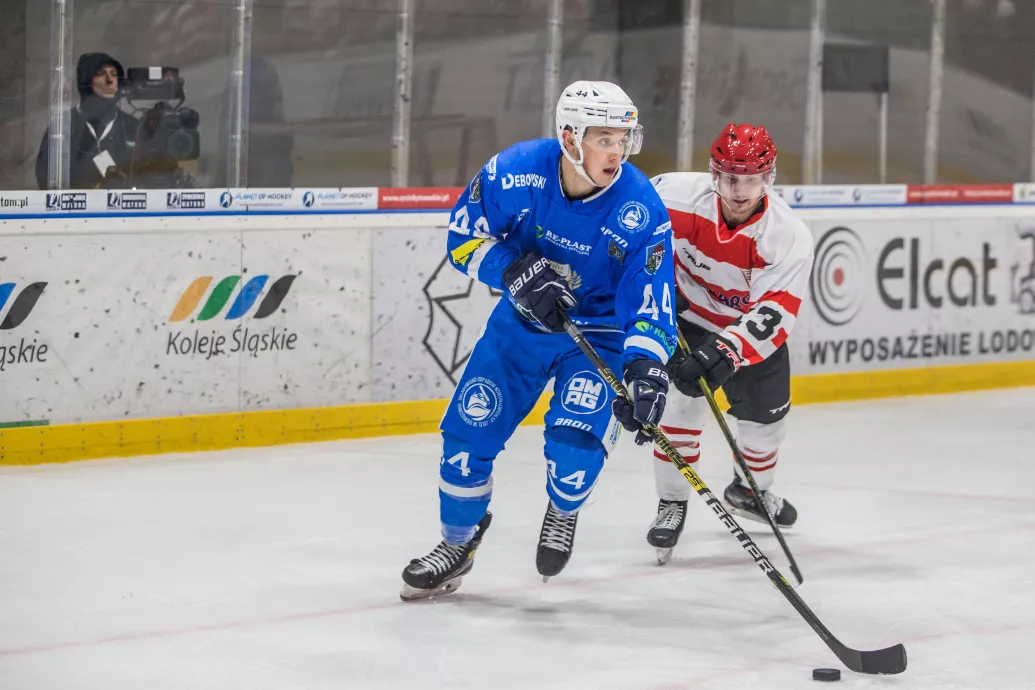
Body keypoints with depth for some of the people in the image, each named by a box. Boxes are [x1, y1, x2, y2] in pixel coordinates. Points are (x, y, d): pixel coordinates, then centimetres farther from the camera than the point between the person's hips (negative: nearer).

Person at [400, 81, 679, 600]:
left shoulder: (641, 209, -25)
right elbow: (464, 236, -9)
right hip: (522, 320, 2)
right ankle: (458, 542, 26)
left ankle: (563, 513, 13)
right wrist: (515, 271, -26)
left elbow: (652, 301, -25)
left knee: (575, 437, -23)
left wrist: (646, 366, -42)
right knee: (468, 431, 0)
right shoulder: (515, 172, -21)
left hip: (600, 332, -2)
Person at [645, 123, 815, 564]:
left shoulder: (790, 237, -29)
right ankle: (672, 504, -5)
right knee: (687, 400, -21)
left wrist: (725, 352, -47)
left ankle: (750, 491, 43)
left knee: (768, 416, 12)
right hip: (685, 313, -2)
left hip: (749, 325, 2)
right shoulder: (678, 194, -28)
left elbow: (773, 316, -33)